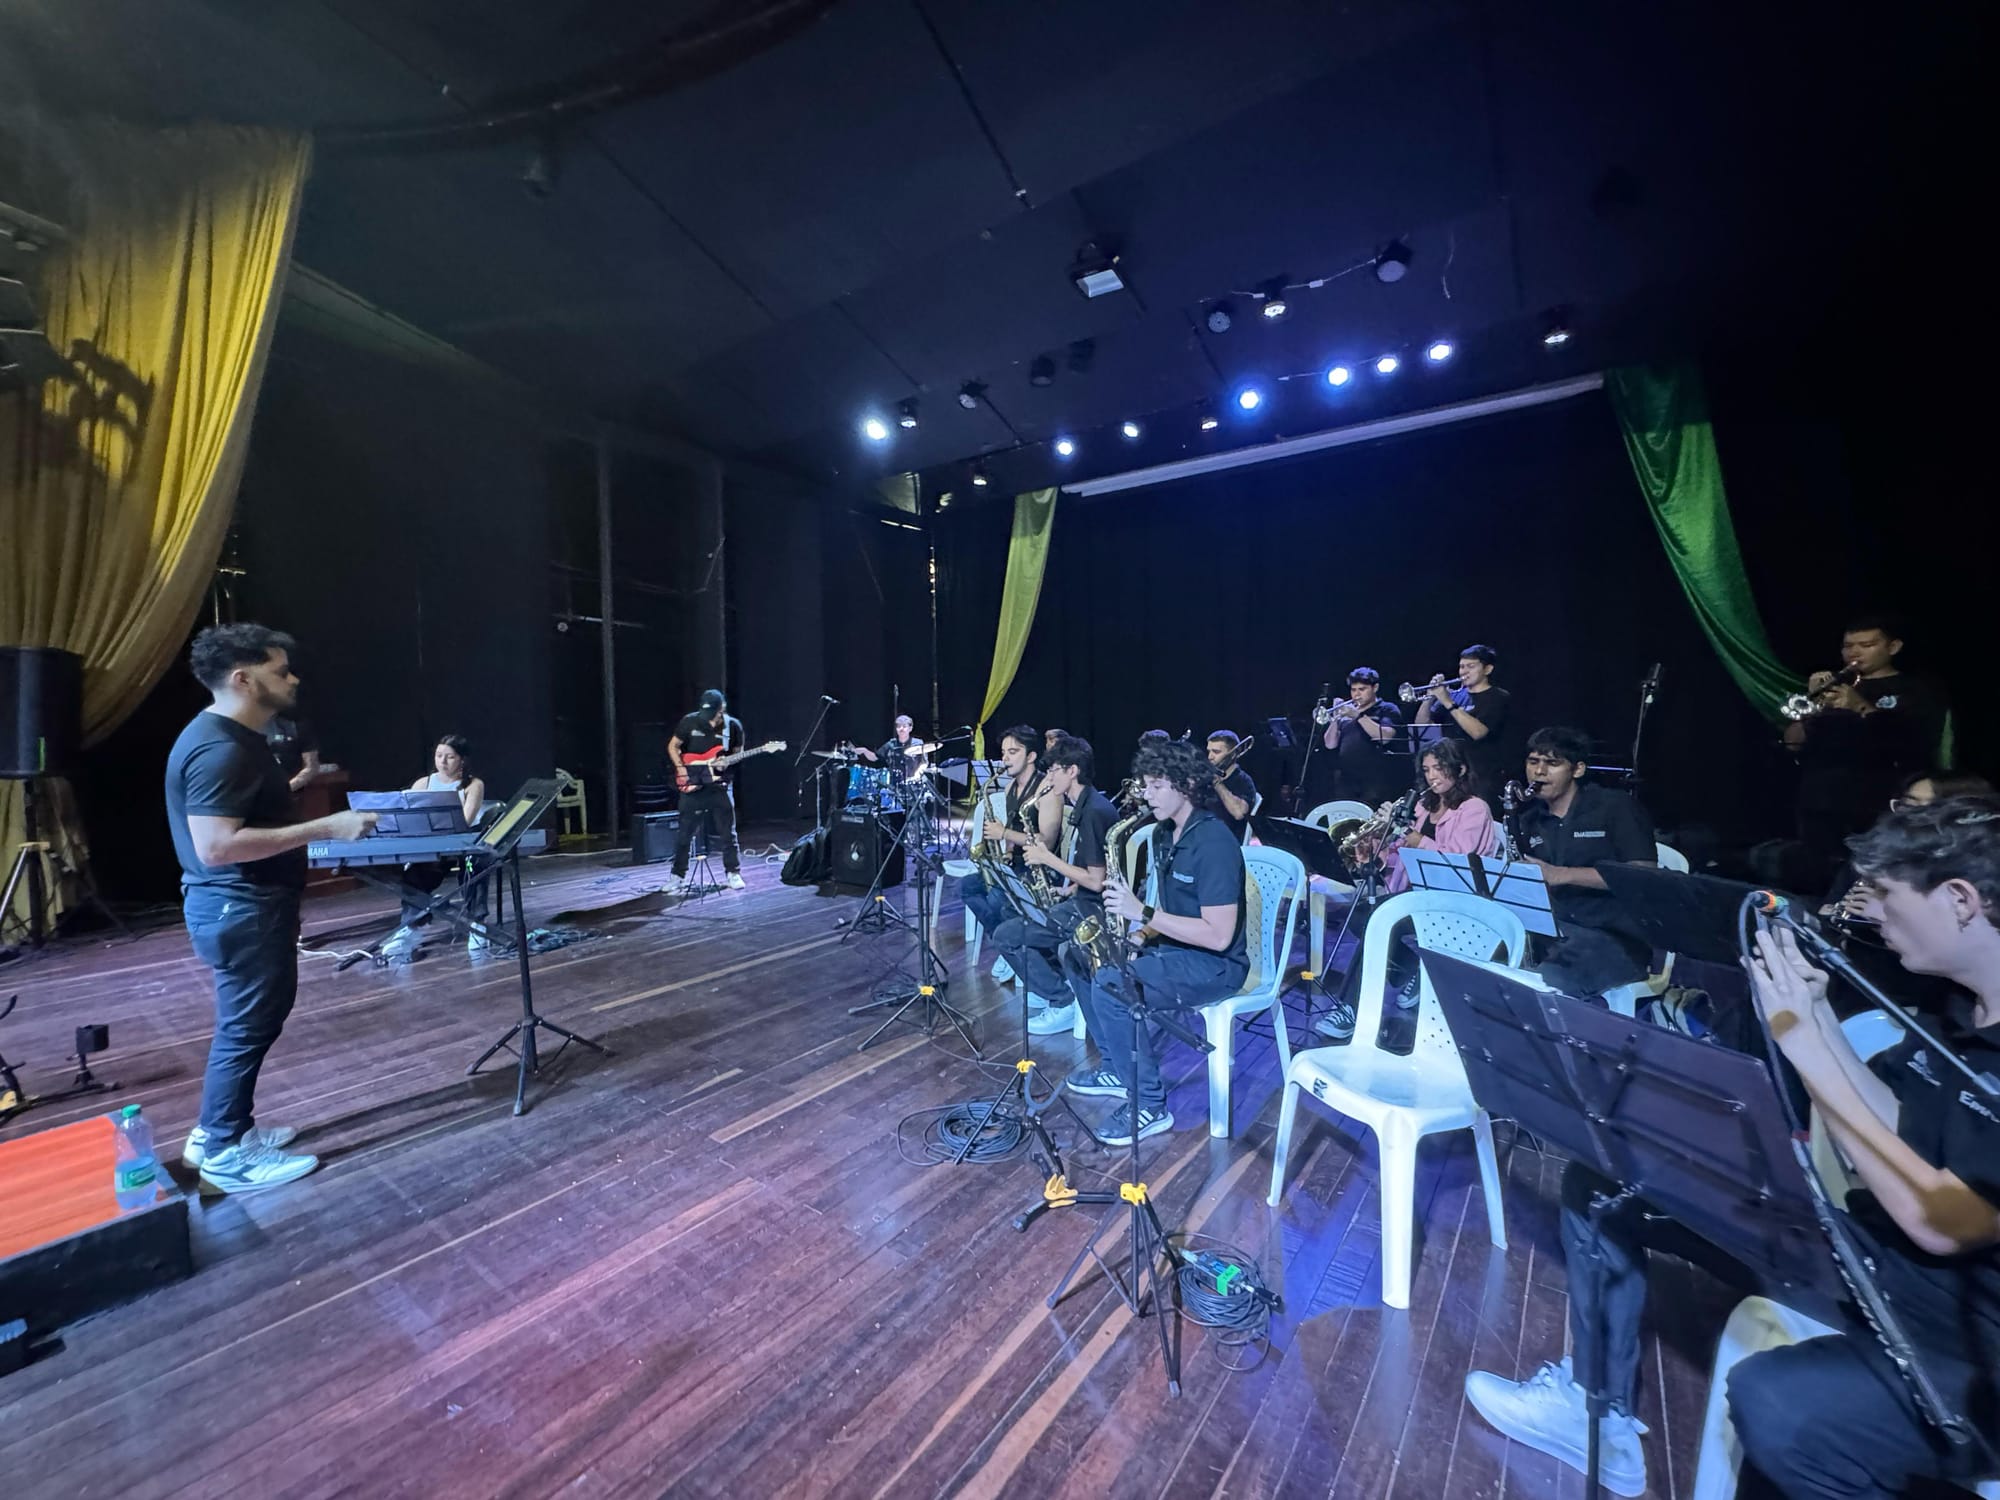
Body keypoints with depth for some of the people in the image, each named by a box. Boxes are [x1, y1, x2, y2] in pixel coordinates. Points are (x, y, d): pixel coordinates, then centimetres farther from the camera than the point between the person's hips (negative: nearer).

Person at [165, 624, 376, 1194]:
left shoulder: (235, 739, 10)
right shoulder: (219, 749, -24)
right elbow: (217, 845, -29)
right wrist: (325, 827, -30)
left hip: (252, 904, 11)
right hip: (239, 909, -11)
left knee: (256, 1019, 20)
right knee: (246, 1028, 2)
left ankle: (218, 1130, 34)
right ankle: (226, 1156, 18)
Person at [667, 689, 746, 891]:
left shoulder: (733, 725, -5)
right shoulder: (689, 722, -6)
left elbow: (738, 754, 6)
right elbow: (672, 746, 4)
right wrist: (680, 768, -9)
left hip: (719, 786, 0)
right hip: (692, 785, 0)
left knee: (728, 832, 4)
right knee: (685, 833, 6)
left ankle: (733, 873, 16)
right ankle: (678, 876, 18)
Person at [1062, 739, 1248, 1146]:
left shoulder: (1214, 844, -23)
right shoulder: (1164, 833, 6)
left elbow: (1219, 936, -27)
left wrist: (1143, 913, -27)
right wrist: (1135, 924, -4)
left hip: (1214, 965, -10)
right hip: (1172, 947, 10)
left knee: (1110, 985, -28)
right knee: (1078, 953, 7)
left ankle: (1149, 1106, -9)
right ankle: (1117, 1067, 17)